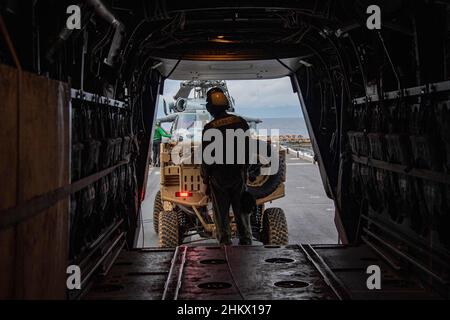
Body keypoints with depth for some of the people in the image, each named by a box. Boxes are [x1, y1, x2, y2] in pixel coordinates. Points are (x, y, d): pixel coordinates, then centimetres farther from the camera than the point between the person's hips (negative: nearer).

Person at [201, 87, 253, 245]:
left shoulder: (209, 128, -11)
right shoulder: (240, 122, -1)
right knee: (241, 212, 13)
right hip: (239, 175, 3)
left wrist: (206, 181, 2)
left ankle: (225, 242, 9)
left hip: (218, 178, -3)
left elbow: (206, 157, -8)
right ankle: (246, 242, 16)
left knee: (221, 214, 7)